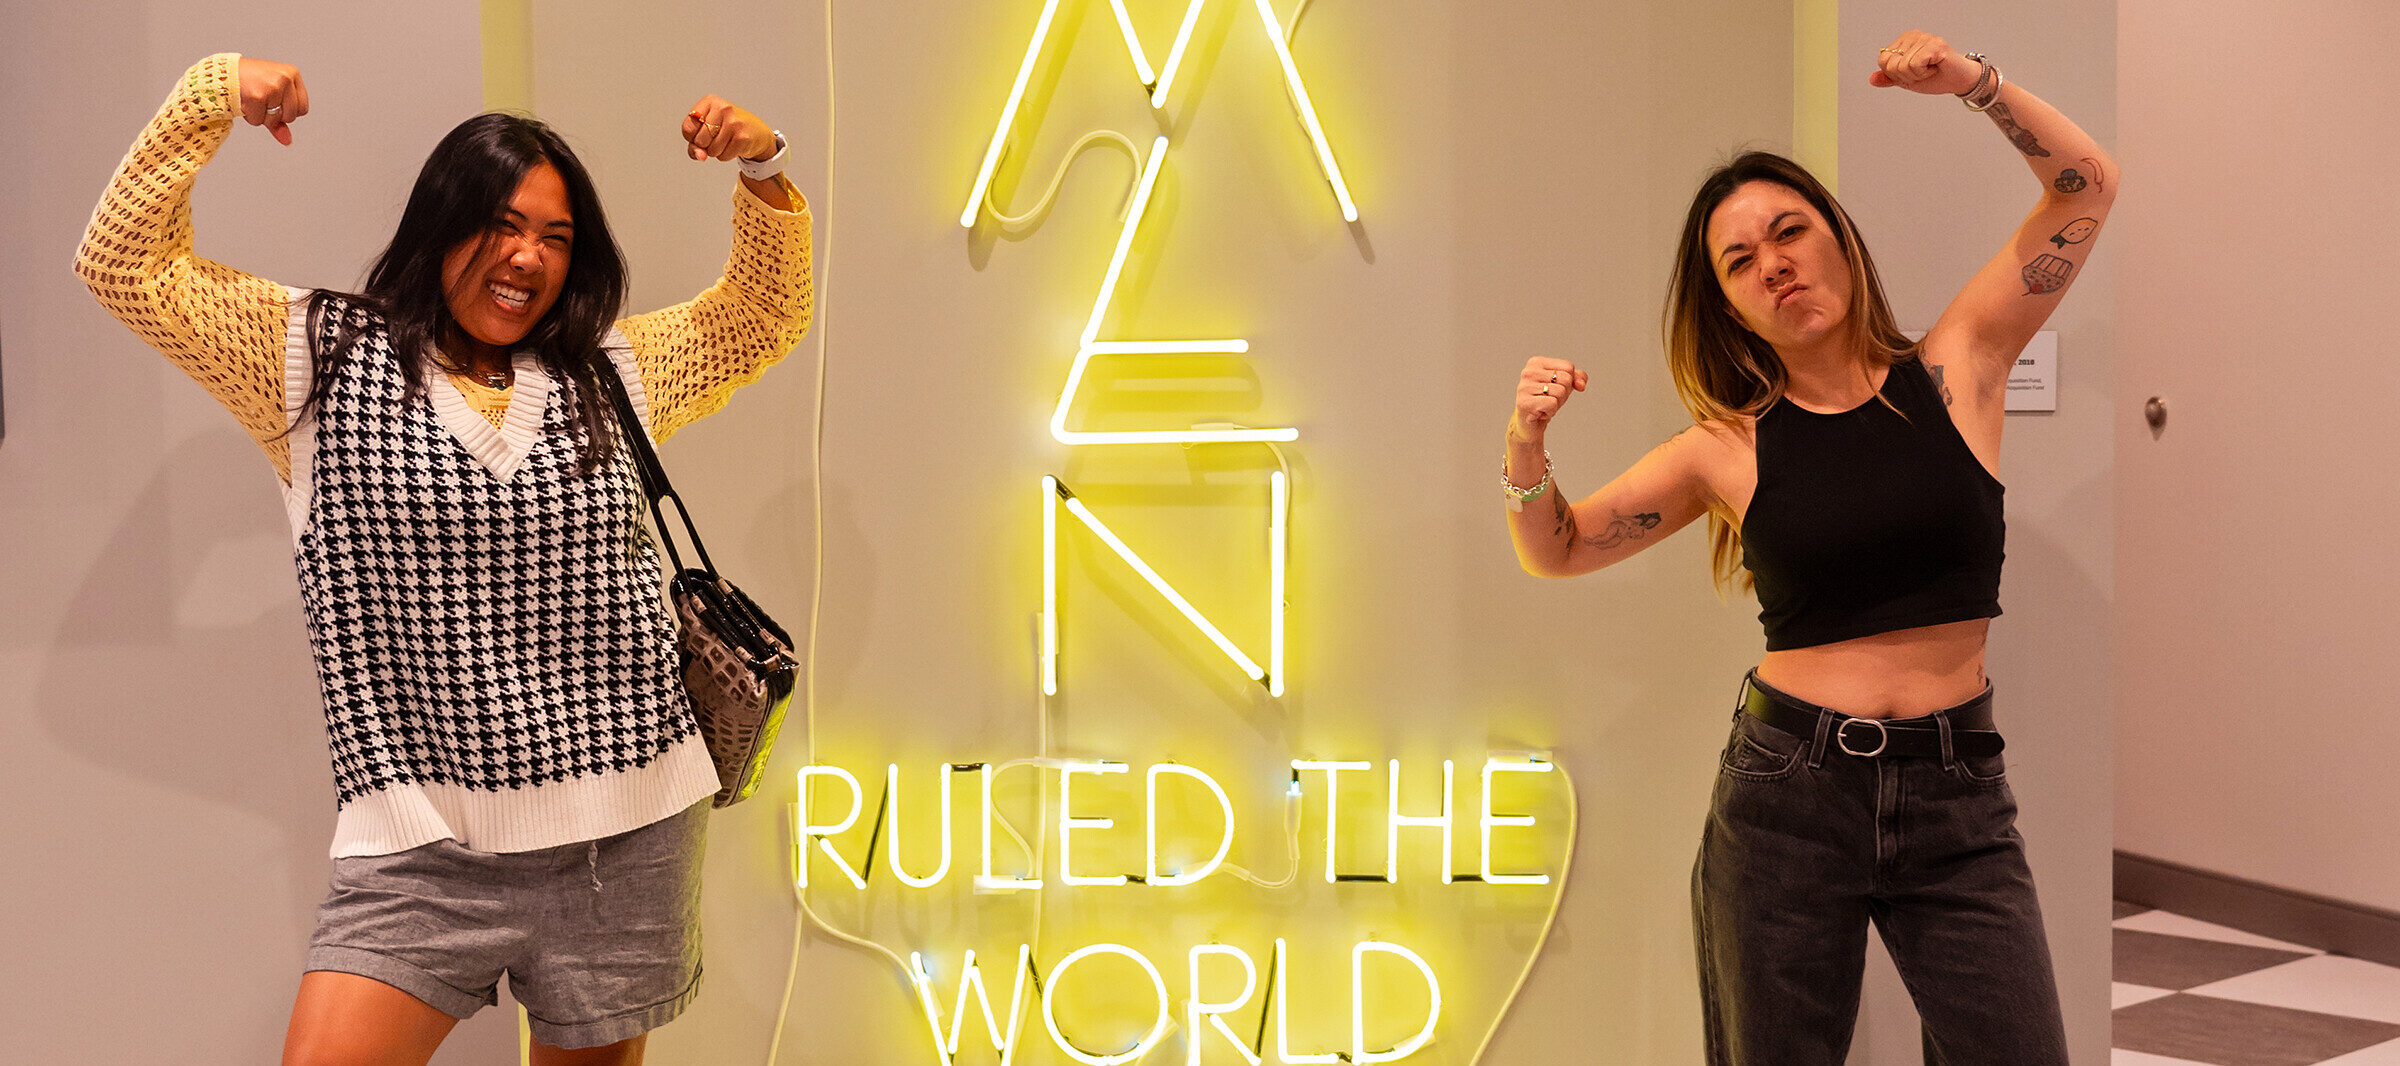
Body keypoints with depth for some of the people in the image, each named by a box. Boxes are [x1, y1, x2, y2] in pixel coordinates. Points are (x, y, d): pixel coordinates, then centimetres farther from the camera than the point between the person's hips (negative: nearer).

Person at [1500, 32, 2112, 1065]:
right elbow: (1555, 550, 9)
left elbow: (2085, 183, 5)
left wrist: (1973, 81, -6)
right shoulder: (1728, 447, 2)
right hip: (1785, 788, 0)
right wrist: (1526, 446, -9)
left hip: (1955, 794, 0)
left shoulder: (1952, 371, 3)